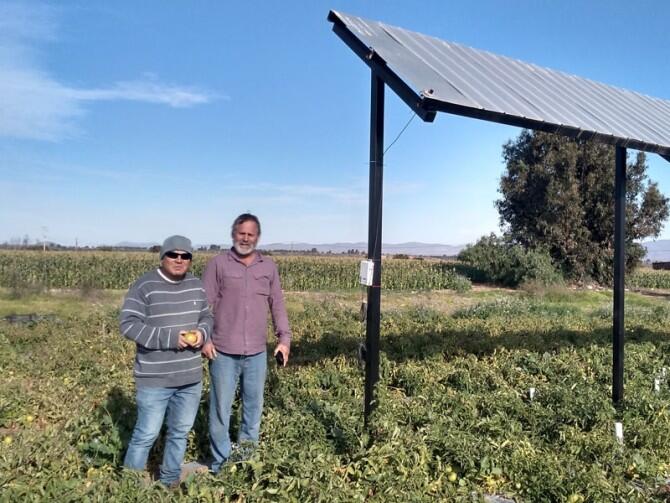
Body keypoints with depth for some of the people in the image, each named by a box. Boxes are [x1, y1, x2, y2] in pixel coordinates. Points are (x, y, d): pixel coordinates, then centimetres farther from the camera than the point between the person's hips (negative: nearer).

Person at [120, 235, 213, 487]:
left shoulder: (197, 286, 6)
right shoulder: (144, 286, -12)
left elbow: (207, 318, 15)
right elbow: (128, 324, -17)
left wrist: (201, 332, -9)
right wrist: (169, 338, -23)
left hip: (190, 378, 6)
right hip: (154, 379, -5)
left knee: (180, 432, 17)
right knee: (147, 434, 3)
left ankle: (170, 481, 36)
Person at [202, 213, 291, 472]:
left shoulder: (269, 267, 9)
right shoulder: (218, 263, -2)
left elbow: (277, 305, 11)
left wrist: (284, 338, 4)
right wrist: (204, 338, -13)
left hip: (257, 353, 3)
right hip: (224, 352, -3)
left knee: (254, 406, 13)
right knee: (221, 408, 6)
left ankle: (248, 458, 29)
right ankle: (220, 464, 21)